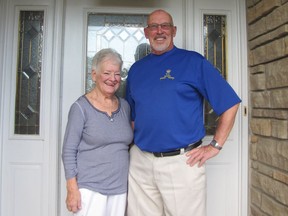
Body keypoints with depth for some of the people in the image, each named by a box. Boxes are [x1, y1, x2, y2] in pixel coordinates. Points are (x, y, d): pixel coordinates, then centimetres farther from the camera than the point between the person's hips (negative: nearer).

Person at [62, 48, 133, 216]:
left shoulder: (124, 106, 7)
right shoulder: (81, 107, -7)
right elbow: (69, 150, -7)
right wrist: (72, 188, -10)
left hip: (120, 188, 5)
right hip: (90, 188, -4)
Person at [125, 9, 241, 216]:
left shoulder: (193, 61, -2)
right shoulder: (136, 68, 11)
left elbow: (230, 103, -4)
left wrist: (215, 146, -6)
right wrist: (135, 141, 8)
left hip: (183, 162, -4)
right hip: (140, 162, 5)